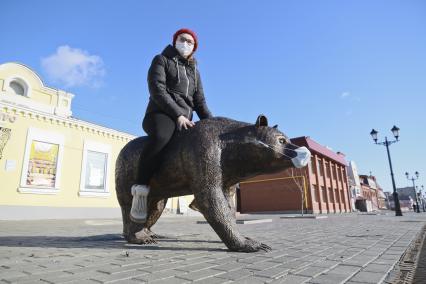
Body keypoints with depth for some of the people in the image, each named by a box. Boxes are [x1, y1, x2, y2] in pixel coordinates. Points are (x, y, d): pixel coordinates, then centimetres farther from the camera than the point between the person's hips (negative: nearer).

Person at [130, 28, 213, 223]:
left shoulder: (194, 71, 26)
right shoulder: (161, 60, 10)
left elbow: (199, 102, 18)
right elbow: (157, 90, -6)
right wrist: (178, 114, -18)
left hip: (185, 121, 6)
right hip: (160, 114, -6)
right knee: (160, 136, -40)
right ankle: (141, 189, -30)